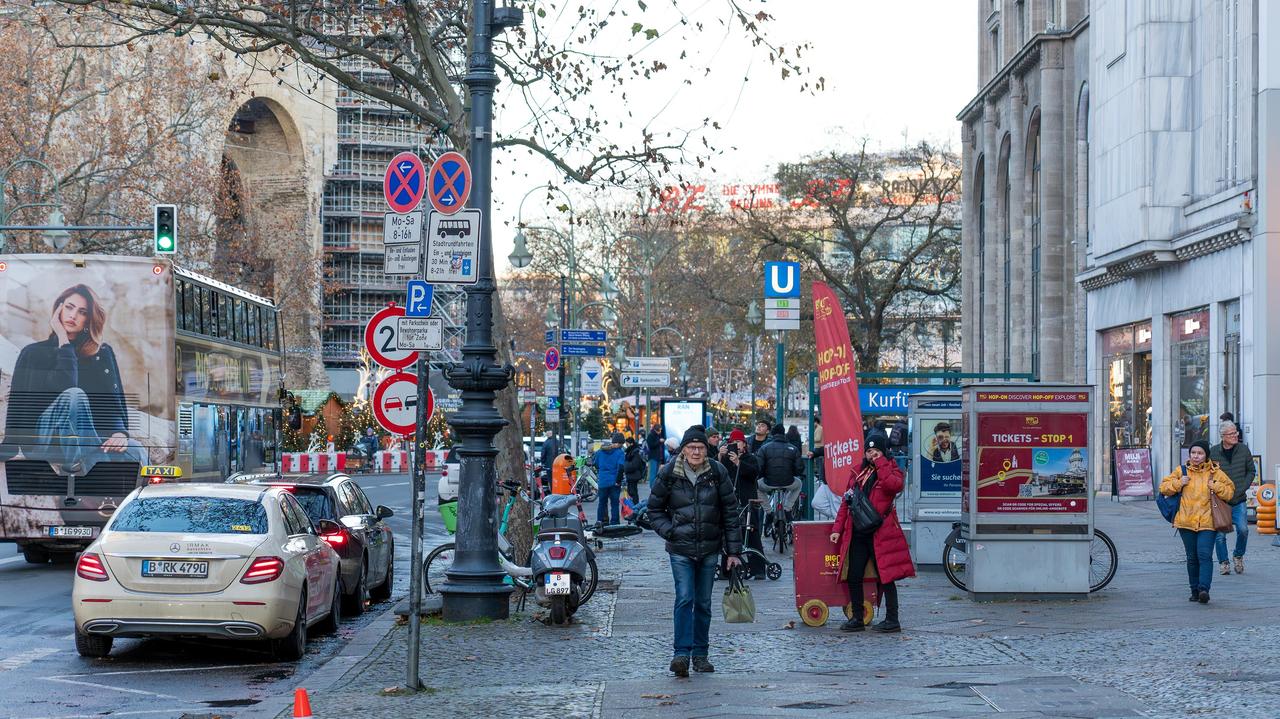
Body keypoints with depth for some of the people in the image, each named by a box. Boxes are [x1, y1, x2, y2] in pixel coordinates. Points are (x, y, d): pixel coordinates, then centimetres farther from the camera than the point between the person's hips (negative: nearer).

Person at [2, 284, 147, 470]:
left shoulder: (103, 353, 12)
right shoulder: (34, 353, 2)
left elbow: (115, 399, 4)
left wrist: (120, 433, -17)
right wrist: (63, 340, -9)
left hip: (88, 439, 2)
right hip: (42, 443, -2)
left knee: (136, 453, -29)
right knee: (74, 395, -34)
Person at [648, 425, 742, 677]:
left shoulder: (717, 473, -1)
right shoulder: (669, 474, -3)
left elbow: (730, 513, 3)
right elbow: (655, 509, 9)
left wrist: (734, 551, 1)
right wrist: (669, 531, -7)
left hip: (710, 549, 2)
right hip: (680, 549, -2)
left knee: (703, 602, 9)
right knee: (684, 599, -14)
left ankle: (700, 654, 18)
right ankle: (682, 653, -16)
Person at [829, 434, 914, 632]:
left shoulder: (891, 470, 1)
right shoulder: (859, 472, 16)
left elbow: (894, 485, -24)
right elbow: (847, 501, 17)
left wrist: (880, 463, -15)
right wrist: (838, 528, 10)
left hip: (881, 533, -5)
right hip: (857, 532, 6)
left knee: (885, 577, -3)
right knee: (853, 577, 6)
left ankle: (892, 620, 3)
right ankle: (857, 619, 16)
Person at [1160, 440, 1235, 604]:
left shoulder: (1215, 473, 5)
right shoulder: (1182, 471, 9)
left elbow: (1230, 491, 7)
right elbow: (1163, 488, 9)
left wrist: (1215, 486, -9)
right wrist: (1179, 483, -6)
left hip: (1207, 522, -3)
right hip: (1186, 522, 3)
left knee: (1205, 555, -16)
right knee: (1192, 558, 8)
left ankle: (1204, 589, -23)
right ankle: (1195, 590, 16)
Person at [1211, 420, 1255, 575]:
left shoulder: (1244, 449, 1)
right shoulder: (1213, 452, -3)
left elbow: (1251, 471, 9)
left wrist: (1241, 489, -3)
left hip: (1239, 501, 1)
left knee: (1243, 529, -12)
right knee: (1220, 534, -1)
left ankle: (1238, 556, 14)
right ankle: (1223, 562, 16)